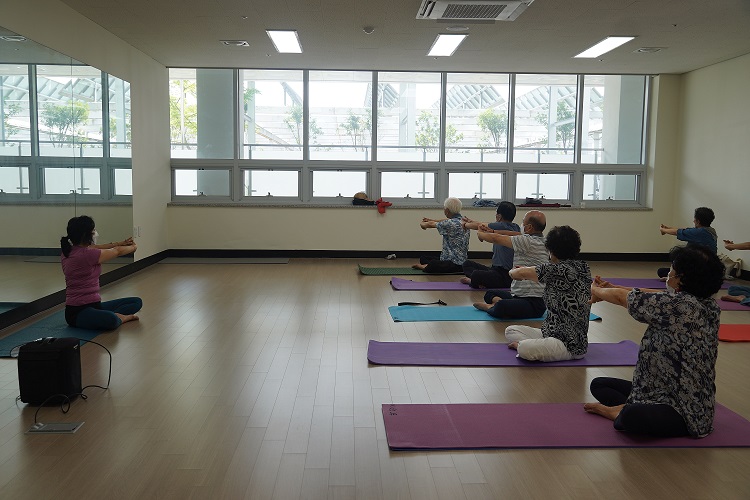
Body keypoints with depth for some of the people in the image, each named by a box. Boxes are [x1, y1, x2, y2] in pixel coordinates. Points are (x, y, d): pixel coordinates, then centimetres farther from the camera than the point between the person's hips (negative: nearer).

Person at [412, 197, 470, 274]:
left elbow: (431, 224, -3)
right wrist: (432, 220, 36)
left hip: (455, 264, -9)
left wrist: (422, 224, 17)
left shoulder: (451, 224, -20)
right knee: (423, 258, 17)